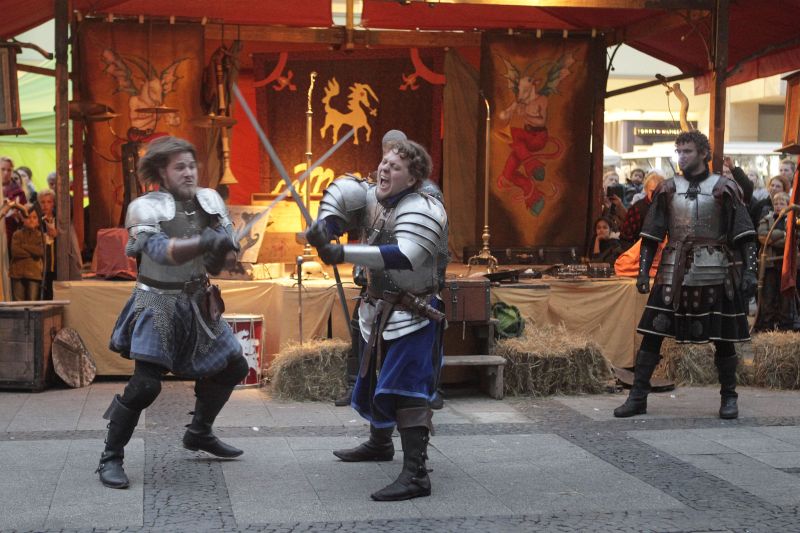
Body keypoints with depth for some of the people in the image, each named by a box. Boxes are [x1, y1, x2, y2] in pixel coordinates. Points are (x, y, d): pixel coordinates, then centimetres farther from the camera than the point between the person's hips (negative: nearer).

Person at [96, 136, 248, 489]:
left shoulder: (209, 200, 3)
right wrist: (204, 242, -44)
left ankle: (199, 433, 33)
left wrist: (224, 246, -27)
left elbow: (226, 246, -4)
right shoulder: (146, 208, -14)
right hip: (158, 305, -7)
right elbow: (160, 250, -31)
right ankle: (110, 458, 0)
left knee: (232, 368, 14)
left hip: (198, 303, 7)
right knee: (145, 384, -16)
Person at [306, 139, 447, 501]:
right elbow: (343, 192, -8)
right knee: (374, 377, 24)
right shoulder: (373, 199, 5)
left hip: (412, 314, -9)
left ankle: (416, 475, -19)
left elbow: (404, 257, -36)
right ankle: (379, 443, 48)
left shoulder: (422, 210, -22)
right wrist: (324, 224, -30)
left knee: (404, 387, -18)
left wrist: (343, 253, -41)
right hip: (379, 308, 9)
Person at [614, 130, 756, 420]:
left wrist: (749, 269, -9)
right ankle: (638, 397, 7)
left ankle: (729, 398, 22)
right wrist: (643, 270, 4)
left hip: (714, 274, -2)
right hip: (673, 273, 2)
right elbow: (651, 234, 11)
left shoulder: (723, 188, 0)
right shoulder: (668, 189, 8)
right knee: (651, 333, -1)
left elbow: (744, 234, -1)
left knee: (723, 338, 5)